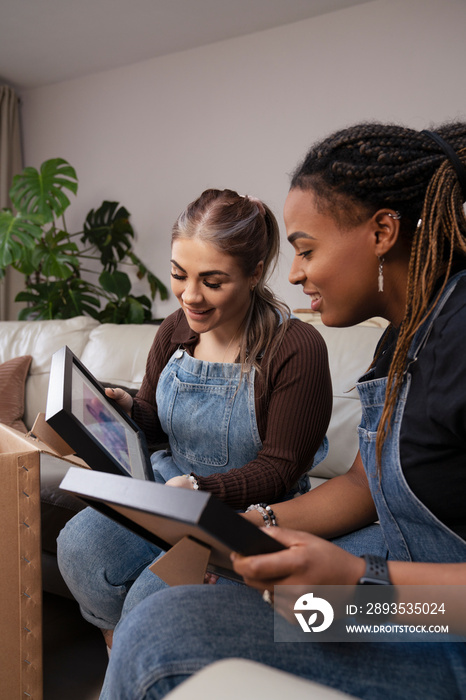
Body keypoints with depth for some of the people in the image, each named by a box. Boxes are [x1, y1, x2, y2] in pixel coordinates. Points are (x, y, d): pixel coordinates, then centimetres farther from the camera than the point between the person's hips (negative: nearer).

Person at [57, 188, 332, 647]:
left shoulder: (297, 348, -17)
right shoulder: (175, 331, 2)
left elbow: (279, 469, -14)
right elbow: (153, 427, 11)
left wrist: (199, 487, -27)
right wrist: (124, 410, -11)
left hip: (249, 511, -5)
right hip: (165, 489, 6)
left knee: (152, 599, -24)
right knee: (79, 543, -18)